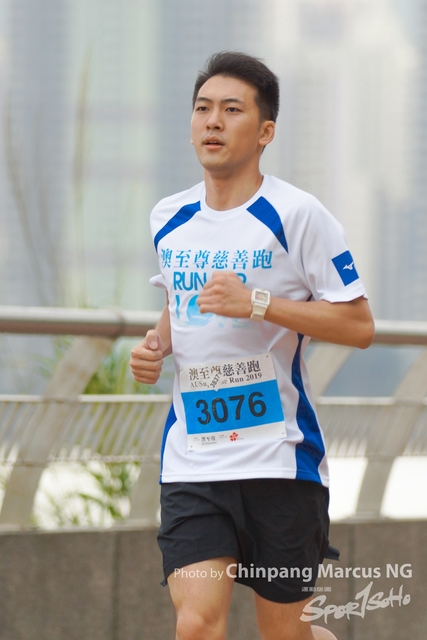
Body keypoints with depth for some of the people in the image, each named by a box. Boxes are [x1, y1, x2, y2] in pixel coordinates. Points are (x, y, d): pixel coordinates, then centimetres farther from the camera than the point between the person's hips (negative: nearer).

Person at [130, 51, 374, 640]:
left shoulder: (296, 215, -8)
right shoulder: (169, 219, 10)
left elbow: (359, 326, -9)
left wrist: (256, 303, -19)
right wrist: (157, 345, 6)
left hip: (278, 458, -4)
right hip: (190, 460, 4)